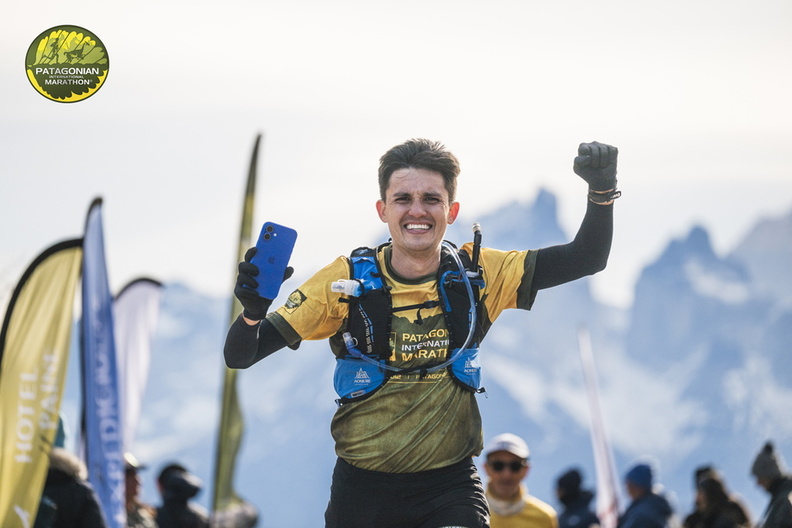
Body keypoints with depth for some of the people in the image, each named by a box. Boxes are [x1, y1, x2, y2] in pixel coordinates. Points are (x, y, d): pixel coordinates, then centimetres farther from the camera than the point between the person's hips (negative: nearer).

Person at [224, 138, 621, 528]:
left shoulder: (476, 276, -2)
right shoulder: (347, 282, -8)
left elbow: (587, 259, -1)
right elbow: (240, 356, -8)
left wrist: (602, 189, -18)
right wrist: (253, 310, -30)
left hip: (451, 484, 0)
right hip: (363, 486, 0)